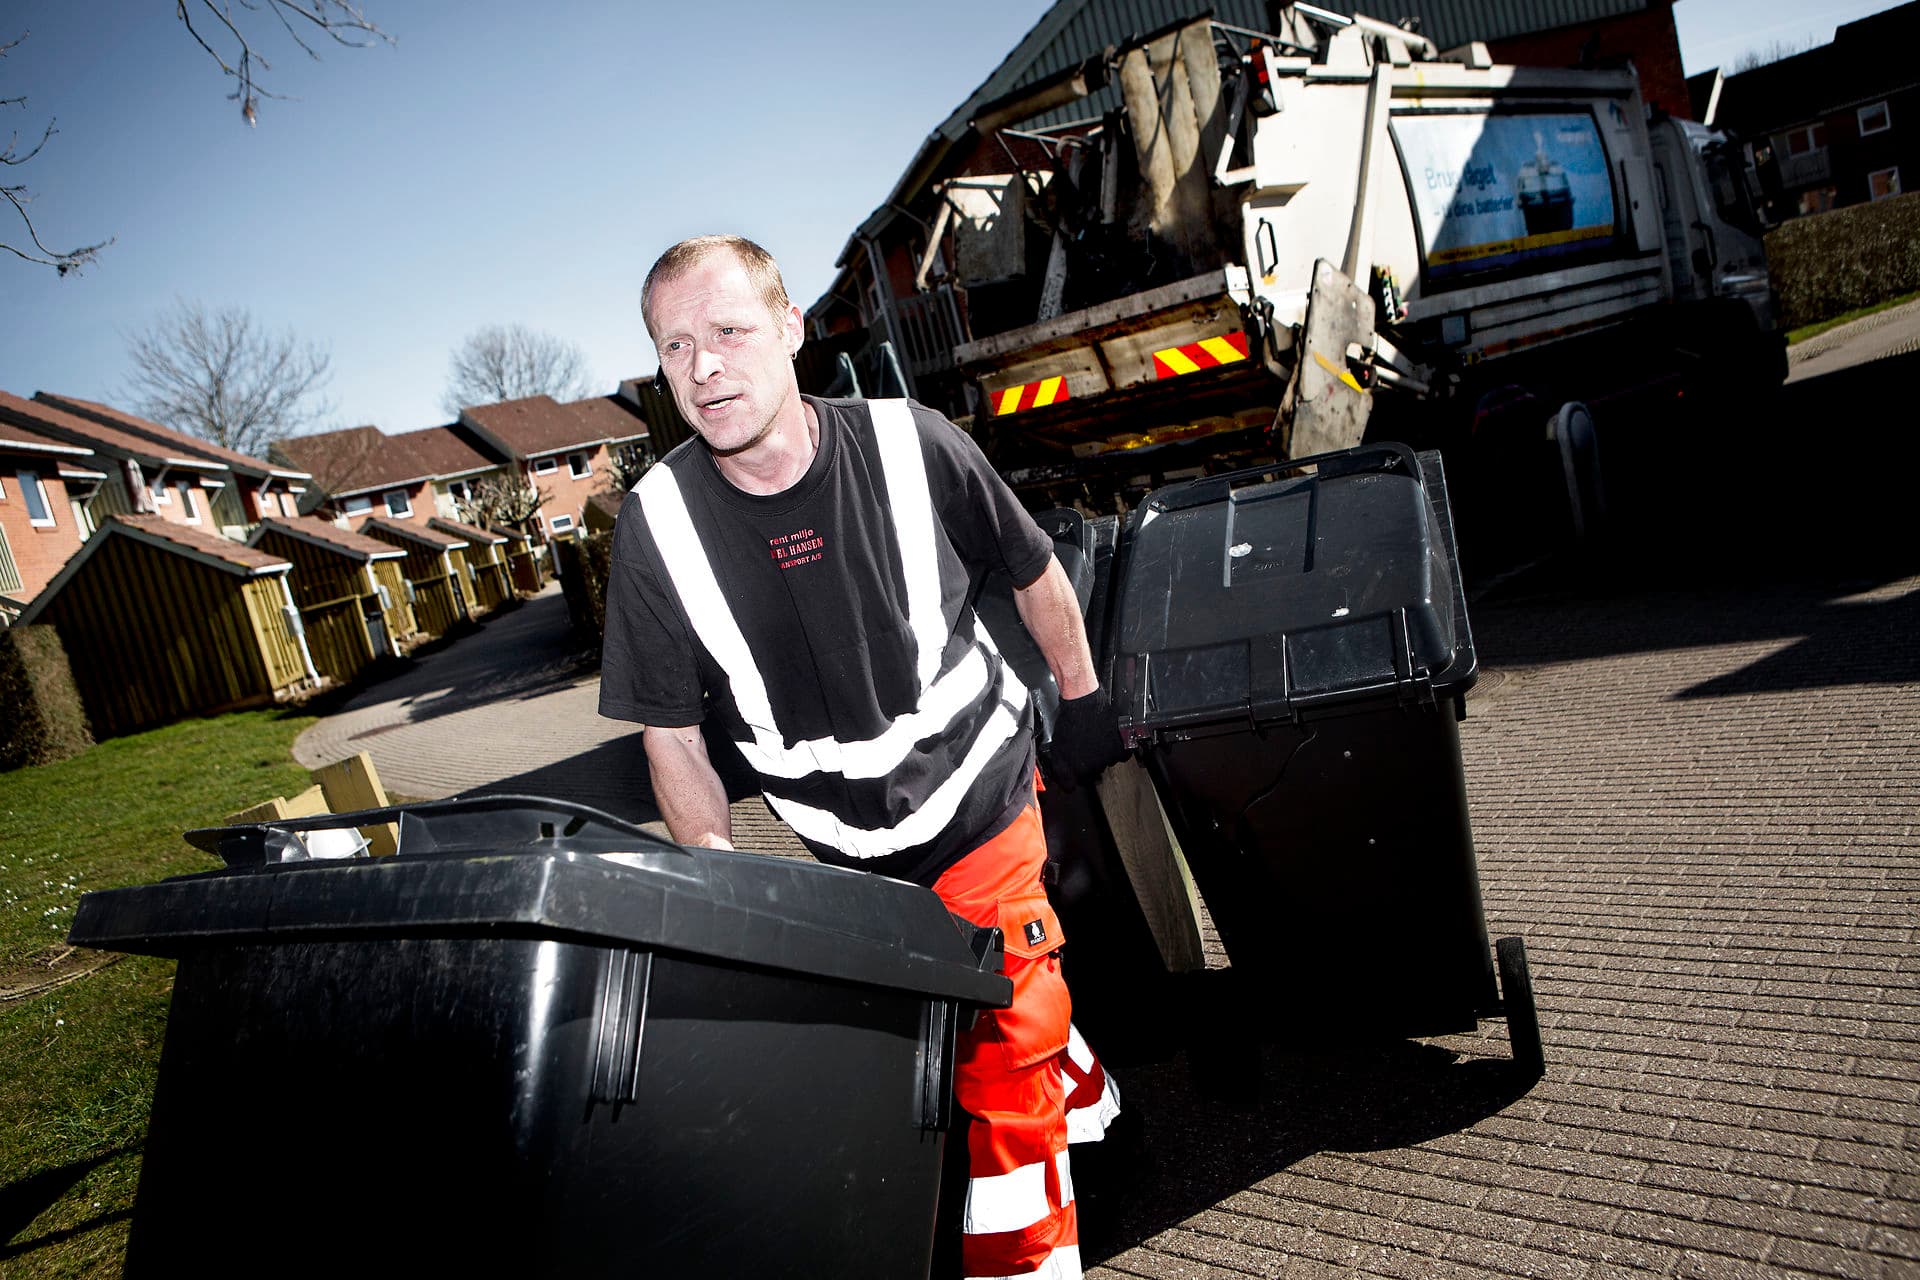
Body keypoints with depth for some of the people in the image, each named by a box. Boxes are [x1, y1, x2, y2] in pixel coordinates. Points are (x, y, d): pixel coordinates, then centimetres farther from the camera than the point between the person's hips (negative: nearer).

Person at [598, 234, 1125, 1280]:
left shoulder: (911, 446, -19)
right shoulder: (657, 525, -16)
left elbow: (1034, 573, 0)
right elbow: (671, 733, -5)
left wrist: (1081, 699, 10)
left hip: (979, 795, -2)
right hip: (845, 845, 3)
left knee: (1002, 1055, -3)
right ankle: (1081, 1094, 51)